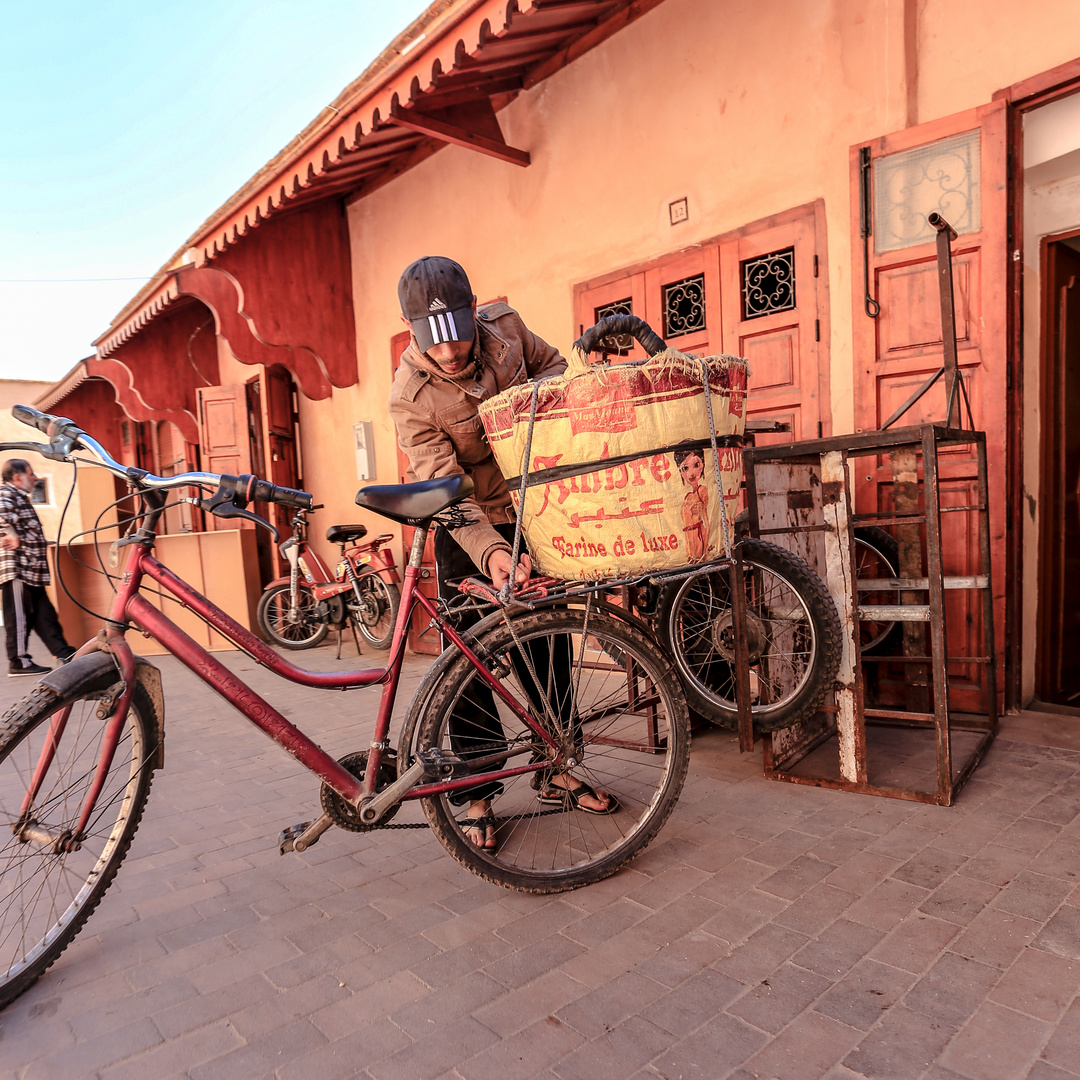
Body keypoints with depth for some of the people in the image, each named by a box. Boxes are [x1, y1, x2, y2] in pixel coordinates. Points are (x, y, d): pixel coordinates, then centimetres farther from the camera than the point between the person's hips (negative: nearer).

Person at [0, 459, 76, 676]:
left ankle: (65, 654, 14)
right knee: (19, 615, -3)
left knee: (44, 614, 11)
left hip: (30, 570, 10)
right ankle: (19, 661, 5)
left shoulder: (21, 497, 22)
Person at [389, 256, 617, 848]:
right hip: (468, 532, -4)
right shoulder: (410, 398, -24)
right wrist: (489, 552, -45)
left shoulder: (504, 324, -12)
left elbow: (551, 364, 8)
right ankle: (479, 792, 15)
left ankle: (554, 770, 27)